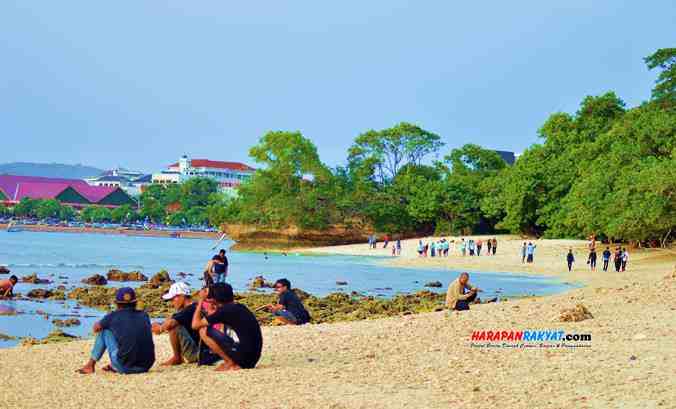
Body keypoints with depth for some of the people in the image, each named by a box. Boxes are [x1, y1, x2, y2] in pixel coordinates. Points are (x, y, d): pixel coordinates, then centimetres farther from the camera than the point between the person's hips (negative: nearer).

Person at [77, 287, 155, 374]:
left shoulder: (113, 316, 0)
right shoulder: (144, 315, 10)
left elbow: (96, 328, 20)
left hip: (125, 367, -4)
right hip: (146, 367, 4)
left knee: (103, 331, 14)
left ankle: (90, 365, 22)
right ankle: (113, 366, 37)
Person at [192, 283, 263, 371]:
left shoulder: (224, 310, -9)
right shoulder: (239, 307, 15)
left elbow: (195, 325, -2)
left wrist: (201, 300, 6)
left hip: (243, 353, -9)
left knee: (203, 331, -4)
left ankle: (230, 363, -4)